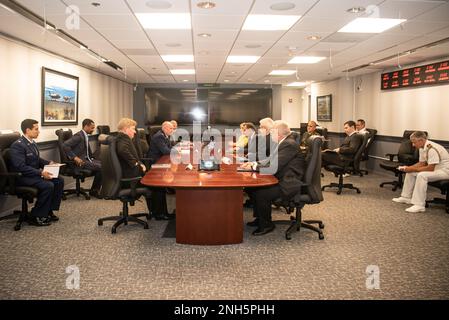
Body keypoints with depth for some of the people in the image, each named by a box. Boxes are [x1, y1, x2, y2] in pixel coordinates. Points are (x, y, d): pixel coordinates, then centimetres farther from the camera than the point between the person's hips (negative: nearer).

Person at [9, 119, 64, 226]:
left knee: (59, 180, -3)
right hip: (22, 177, -9)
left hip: (34, 174, 9)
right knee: (48, 185, -27)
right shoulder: (18, 145, -19)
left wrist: (49, 163, 4)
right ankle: (35, 217, -13)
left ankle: (49, 211, 3)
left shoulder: (32, 143, 9)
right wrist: (41, 172, -29)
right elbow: (20, 167, -26)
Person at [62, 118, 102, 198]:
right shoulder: (79, 135, -15)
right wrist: (75, 157, -24)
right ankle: (94, 191, -5)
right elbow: (65, 146, -24)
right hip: (80, 161, -9)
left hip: (86, 159, 9)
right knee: (100, 167, -21)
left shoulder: (85, 136, 14)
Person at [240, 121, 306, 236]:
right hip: (282, 180, 11)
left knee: (261, 193, -21)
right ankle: (260, 218, 21)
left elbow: (273, 168, -24)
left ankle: (266, 225, -1)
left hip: (289, 184, -11)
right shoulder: (285, 143, 11)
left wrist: (254, 167, -11)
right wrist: (254, 163, 3)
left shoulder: (289, 144, -20)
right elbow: (271, 160, 17)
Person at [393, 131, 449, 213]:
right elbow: (422, 163, 10)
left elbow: (430, 168, -29)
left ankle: (419, 205, -32)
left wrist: (413, 169, -20)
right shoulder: (422, 148, 2)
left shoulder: (432, 149, -28)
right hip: (434, 168, 11)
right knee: (410, 173, 8)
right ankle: (406, 197, 16)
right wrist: (408, 168, -4)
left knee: (422, 175, -33)